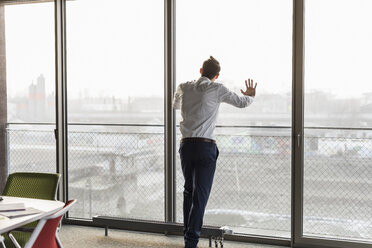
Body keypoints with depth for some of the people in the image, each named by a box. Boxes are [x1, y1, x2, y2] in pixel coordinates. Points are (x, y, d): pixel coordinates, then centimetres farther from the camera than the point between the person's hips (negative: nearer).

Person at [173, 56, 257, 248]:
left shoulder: (184, 88, 8)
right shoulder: (217, 89, -3)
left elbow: (175, 105, 30)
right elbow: (241, 103, 9)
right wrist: (250, 95, 32)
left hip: (186, 145, 4)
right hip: (205, 146, -4)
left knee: (188, 190, 19)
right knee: (200, 195, -1)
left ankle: (188, 233, 28)